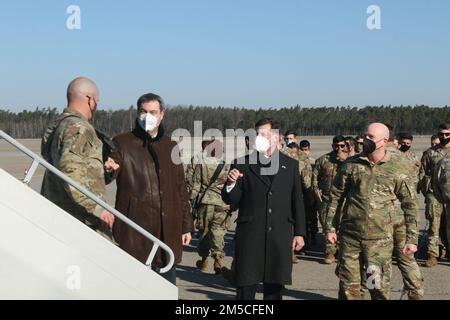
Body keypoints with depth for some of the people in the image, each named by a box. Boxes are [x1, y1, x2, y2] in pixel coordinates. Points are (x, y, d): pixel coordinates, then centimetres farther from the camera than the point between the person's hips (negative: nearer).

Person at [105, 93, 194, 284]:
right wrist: (107, 169, -37)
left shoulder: (171, 147, 14)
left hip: (168, 233, 4)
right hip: (134, 234, -4)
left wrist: (186, 225, 14)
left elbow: (181, 189, 17)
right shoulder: (122, 143, 2)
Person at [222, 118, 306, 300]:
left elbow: (297, 201, 10)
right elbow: (231, 200, 2)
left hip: (280, 236, 2)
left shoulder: (291, 165, 9)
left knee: (274, 289, 10)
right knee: (245, 288, 0)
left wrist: (299, 233, 7)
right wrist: (231, 183, -19)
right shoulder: (242, 164, 3)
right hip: (250, 235, -2)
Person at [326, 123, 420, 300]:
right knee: (348, 286, 8)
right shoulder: (351, 165, 3)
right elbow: (336, 196, 9)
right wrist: (330, 227, 6)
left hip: (380, 238, -2)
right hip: (349, 235, 2)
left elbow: (410, 204, 3)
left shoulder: (398, 168, -1)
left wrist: (412, 239, 0)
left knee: (379, 287, -1)